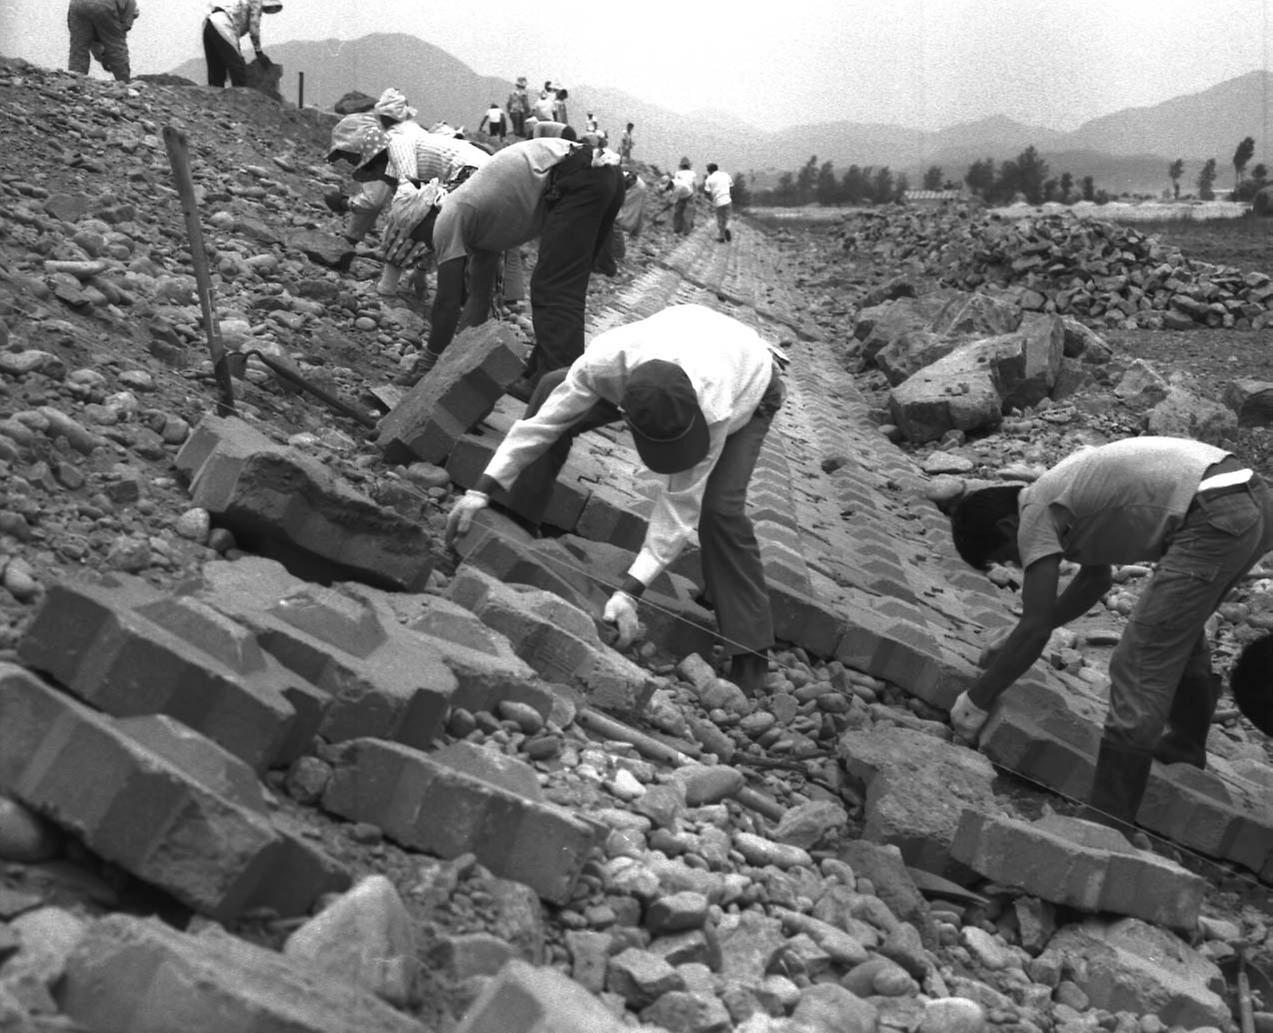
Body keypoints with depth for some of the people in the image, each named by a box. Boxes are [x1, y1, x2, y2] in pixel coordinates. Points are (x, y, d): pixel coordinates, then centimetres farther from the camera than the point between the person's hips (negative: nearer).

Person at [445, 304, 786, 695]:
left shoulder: (714, 411, -46)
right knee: (553, 390, -9)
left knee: (720, 506, -27)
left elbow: (680, 506, -39)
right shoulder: (605, 360, -41)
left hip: (750, 384, -4)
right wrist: (481, 489, -29)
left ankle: (750, 657, -15)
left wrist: (629, 591, -42)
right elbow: (544, 420, -28)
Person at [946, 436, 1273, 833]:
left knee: (1139, 669, -6)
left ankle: (1107, 822, -4)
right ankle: (1186, 744, 49)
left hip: (1215, 522, -10)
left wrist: (976, 699, 5)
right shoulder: (1066, 492, 25)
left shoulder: (1036, 514, -2)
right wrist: (1013, 644, 39)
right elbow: (1094, 580, 38)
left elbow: (1036, 627, -4)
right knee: (1180, 624, 32)